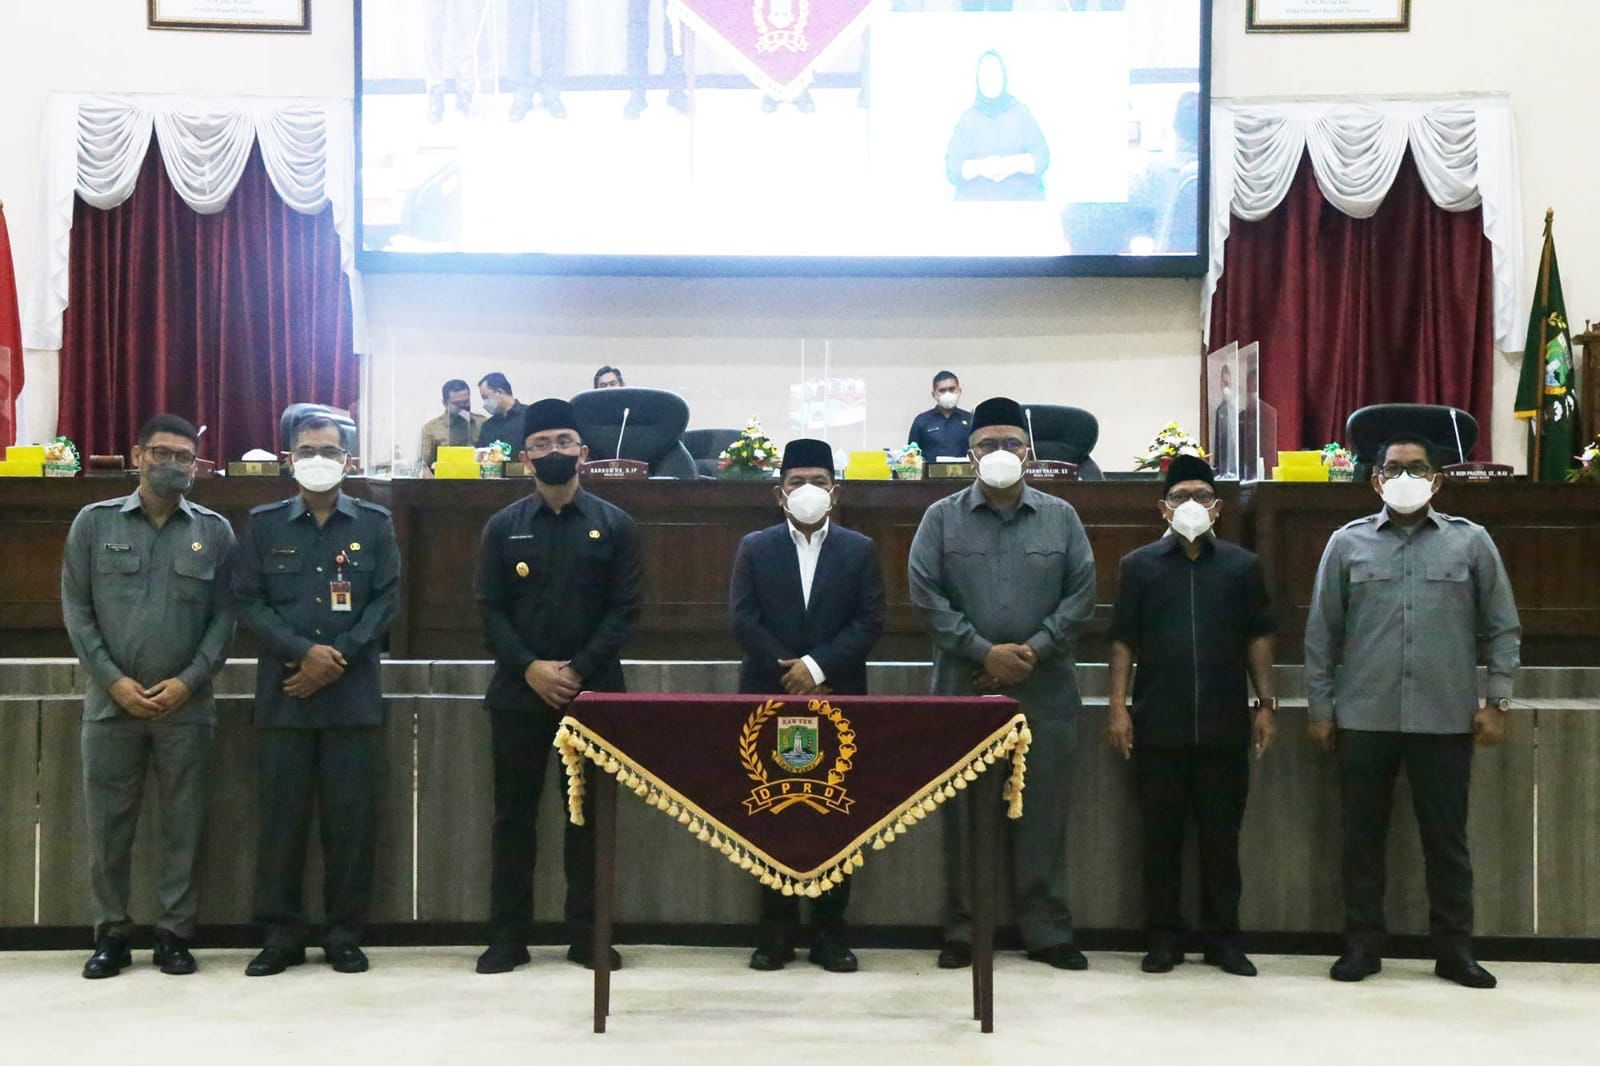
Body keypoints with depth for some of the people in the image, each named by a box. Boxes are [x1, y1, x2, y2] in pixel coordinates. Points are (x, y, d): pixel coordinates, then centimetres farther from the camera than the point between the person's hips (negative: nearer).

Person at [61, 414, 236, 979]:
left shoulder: (215, 531, 5)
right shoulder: (94, 522, 5)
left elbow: (224, 615, 3)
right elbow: (76, 609, 2)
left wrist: (188, 681, -9)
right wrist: (114, 680, -8)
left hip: (186, 704, 0)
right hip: (111, 700, 0)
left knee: (183, 825, 4)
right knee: (108, 824, 5)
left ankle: (175, 933, 14)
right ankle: (111, 934, 17)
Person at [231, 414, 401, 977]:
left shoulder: (375, 523, 8)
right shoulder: (264, 524, 9)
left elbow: (386, 599, 2)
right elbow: (247, 600, 2)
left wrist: (336, 659, -10)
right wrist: (303, 652, -11)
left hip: (354, 694, 0)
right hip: (282, 693, 0)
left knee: (351, 817, 1)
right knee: (282, 815, 3)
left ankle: (345, 936, 12)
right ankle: (281, 935, 13)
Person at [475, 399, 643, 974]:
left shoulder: (614, 526, 4)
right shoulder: (504, 527, 6)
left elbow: (625, 610, -1)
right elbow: (490, 609, 2)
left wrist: (578, 670, -12)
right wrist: (529, 667, -12)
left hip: (592, 690, -1)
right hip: (519, 691, 1)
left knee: (589, 813, 4)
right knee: (514, 813, 5)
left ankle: (588, 936, 14)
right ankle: (508, 936, 13)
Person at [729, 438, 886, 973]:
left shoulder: (860, 550, 7)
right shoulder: (755, 548, 7)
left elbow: (870, 622, -1)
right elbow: (743, 620, -2)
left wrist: (818, 665, -13)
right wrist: (790, 672, -11)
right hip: (769, 698, 0)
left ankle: (830, 930, 10)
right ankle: (776, 931, 10)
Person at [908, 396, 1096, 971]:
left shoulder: (1060, 517, 7)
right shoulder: (942, 518, 3)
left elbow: (1081, 594, 2)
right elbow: (927, 595, -3)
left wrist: (1035, 650, -10)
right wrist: (984, 652, -11)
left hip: (1045, 690, 1)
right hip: (963, 688, -1)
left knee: (1043, 814, 5)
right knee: (964, 813, 5)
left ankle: (1047, 931, 14)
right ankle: (962, 931, 14)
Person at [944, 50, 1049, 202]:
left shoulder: (1021, 112, 13)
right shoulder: (968, 118, 12)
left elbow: (1042, 157, 5)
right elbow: (952, 167, 3)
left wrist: (1014, 164, -14)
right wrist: (980, 167, -16)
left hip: (1022, 198, 1)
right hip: (976, 201, -1)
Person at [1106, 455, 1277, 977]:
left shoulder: (1242, 565, 7)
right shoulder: (1138, 566, 4)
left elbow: (1258, 638, 9)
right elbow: (1123, 641, 4)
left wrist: (1265, 704, 4)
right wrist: (1118, 708, -2)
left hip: (1225, 726, 1)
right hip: (1157, 726, 0)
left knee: (1222, 835, 6)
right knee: (1160, 835, 5)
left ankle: (1223, 939, 17)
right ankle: (1164, 938, 15)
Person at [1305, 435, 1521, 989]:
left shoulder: (1471, 542, 4)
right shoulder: (1347, 543, 5)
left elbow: (1503, 627, 7)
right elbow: (1322, 631, 6)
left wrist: (1496, 700, 0)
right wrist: (1320, 706, 4)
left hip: (1446, 719, 0)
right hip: (1363, 717, 1)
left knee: (1446, 838, 7)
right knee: (1363, 835, 7)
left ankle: (1454, 948, 19)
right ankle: (1362, 945, 19)